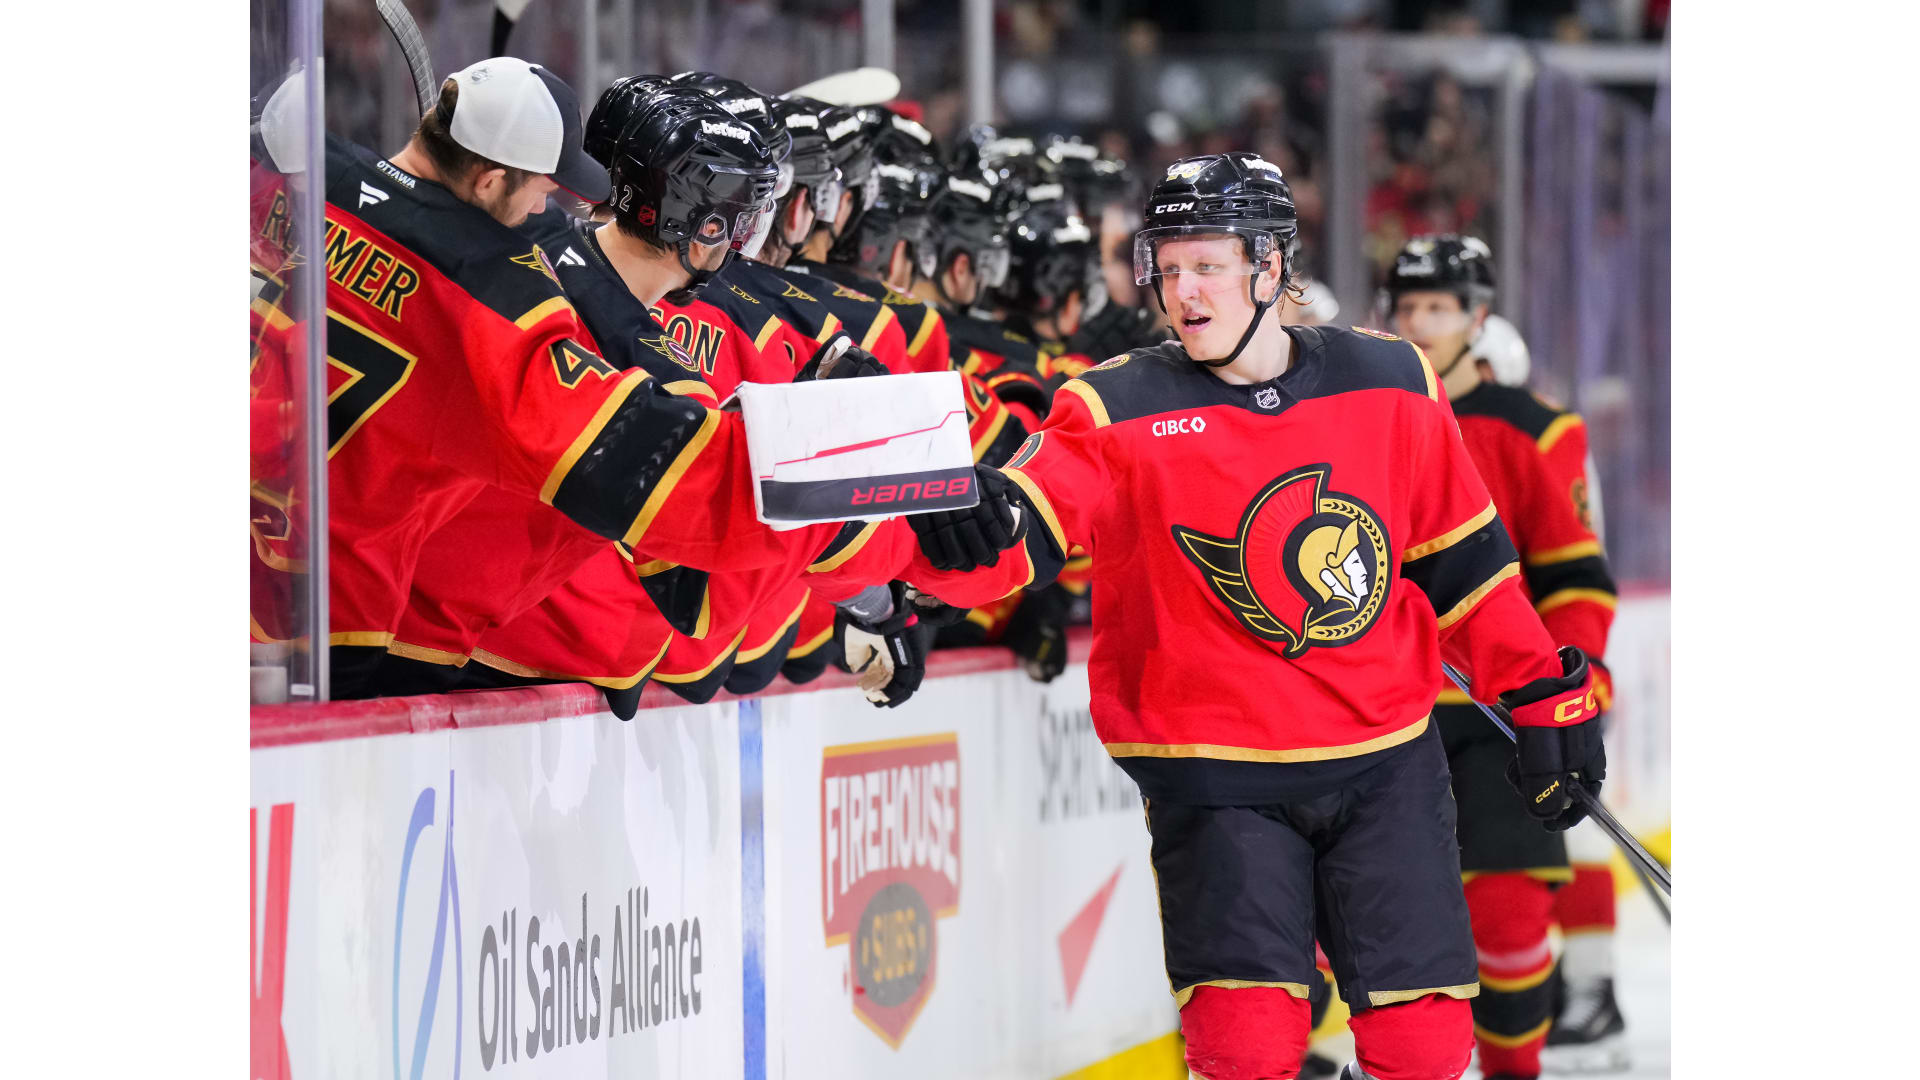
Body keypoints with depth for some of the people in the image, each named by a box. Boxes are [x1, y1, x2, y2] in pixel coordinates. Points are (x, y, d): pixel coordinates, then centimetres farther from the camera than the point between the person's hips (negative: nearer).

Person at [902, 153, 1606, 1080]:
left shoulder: (1390, 383, 3)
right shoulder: (1120, 413, -6)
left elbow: (1460, 554, 13)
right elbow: (1022, 529, -20)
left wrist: (1545, 699, 14)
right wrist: (961, 534, -44)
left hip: (1386, 758, 3)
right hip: (1218, 778, -3)